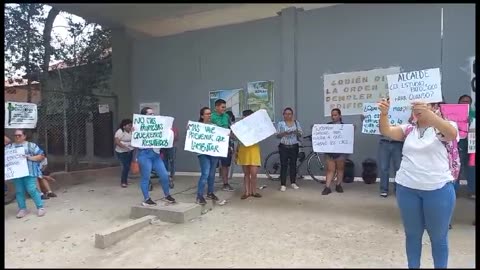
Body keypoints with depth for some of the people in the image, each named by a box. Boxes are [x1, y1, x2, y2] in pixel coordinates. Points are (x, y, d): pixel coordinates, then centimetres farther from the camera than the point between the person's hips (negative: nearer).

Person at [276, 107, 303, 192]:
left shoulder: (296, 122, 8)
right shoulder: (280, 123, 3)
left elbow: (301, 134, 5)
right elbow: (277, 135, -1)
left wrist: (297, 132, -17)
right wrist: (284, 133, -19)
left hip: (294, 147, 2)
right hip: (284, 147, -2)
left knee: (293, 164, 7)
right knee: (283, 165, -3)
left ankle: (293, 182, 20)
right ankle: (283, 184, 1)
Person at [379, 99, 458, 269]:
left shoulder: (442, 128, -4)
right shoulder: (408, 129, 6)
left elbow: (452, 134, -26)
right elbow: (386, 131, -9)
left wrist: (428, 113, -41)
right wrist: (384, 113, -29)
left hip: (438, 189, -3)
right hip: (407, 188, 3)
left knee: (438, 236, 12)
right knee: (412, 234, 16)